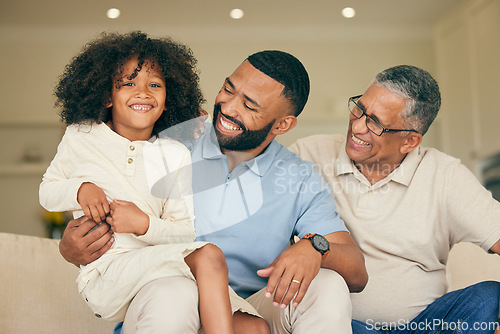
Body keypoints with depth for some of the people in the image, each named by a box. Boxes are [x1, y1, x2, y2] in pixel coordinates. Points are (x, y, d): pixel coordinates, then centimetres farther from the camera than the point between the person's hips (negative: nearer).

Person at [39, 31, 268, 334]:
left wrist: (145, 224, -16)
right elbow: (47, 192, 17)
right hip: (103, 274, -2)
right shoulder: (81, 137, 7)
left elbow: (187, 232, 5)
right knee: (208, 255, -30)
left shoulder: (177, 155, 8)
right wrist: (81, 189, -5)